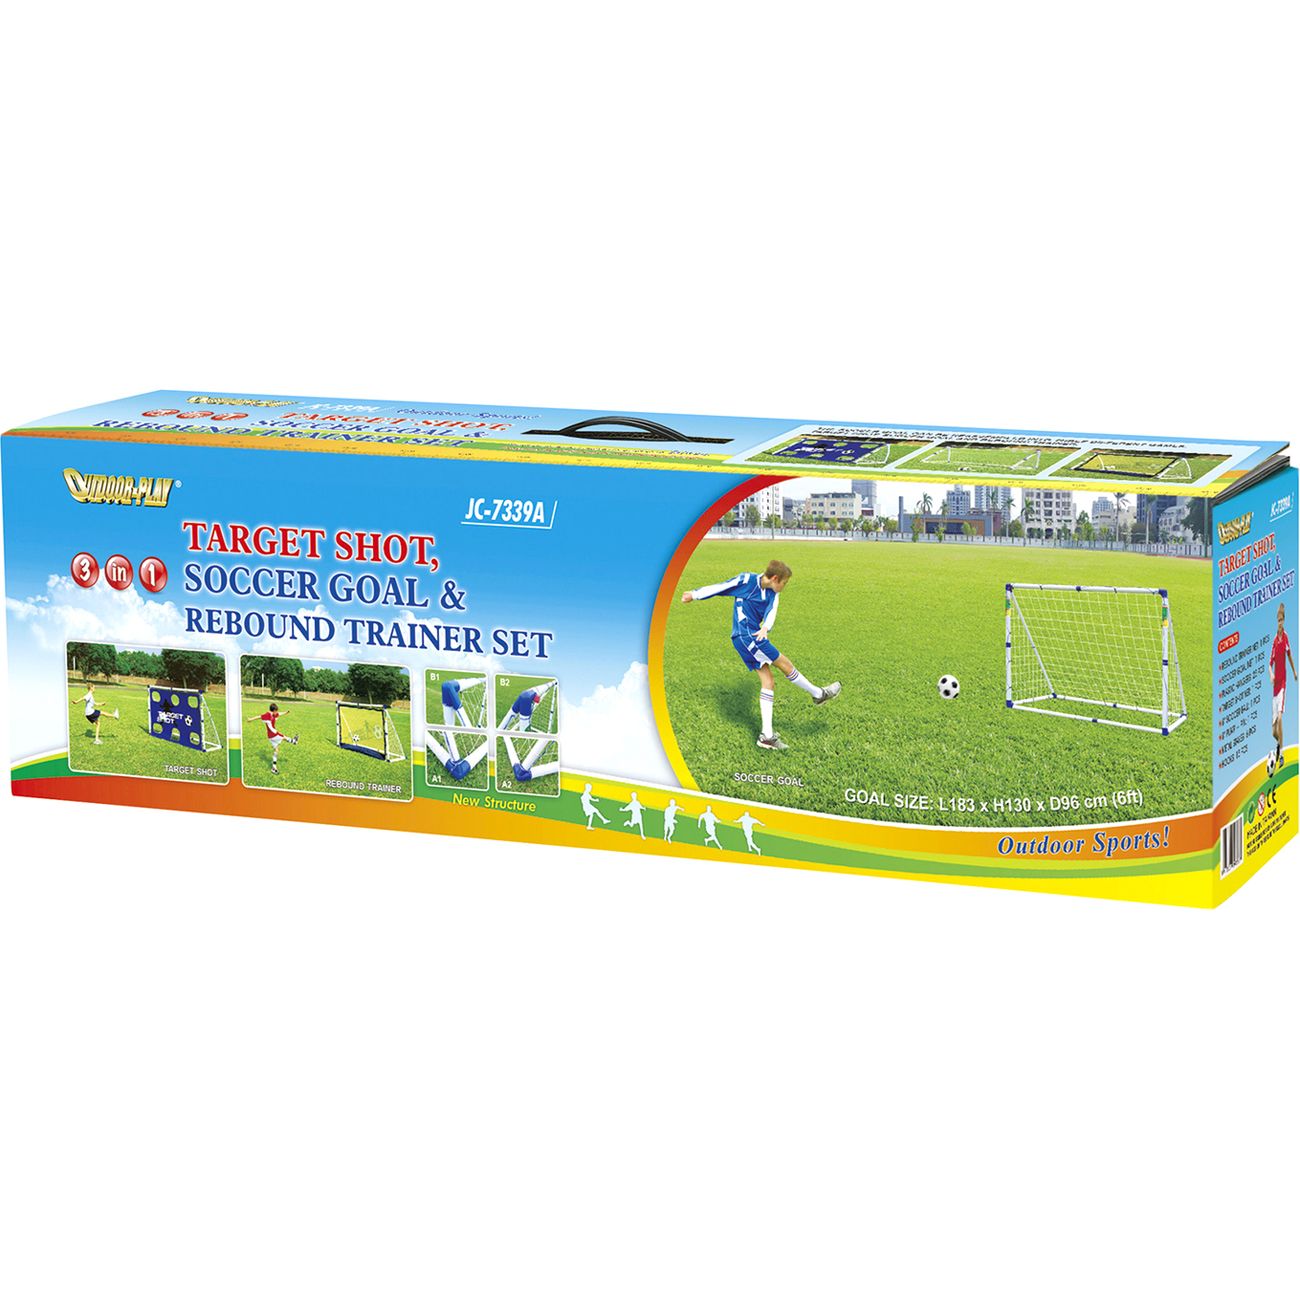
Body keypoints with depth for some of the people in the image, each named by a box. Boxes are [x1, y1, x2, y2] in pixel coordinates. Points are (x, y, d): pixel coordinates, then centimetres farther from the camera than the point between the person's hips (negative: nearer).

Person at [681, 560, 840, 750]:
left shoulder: (773, 594, 9)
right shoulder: (746, 581, -9)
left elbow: (771, 612, -8)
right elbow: (720, 588, -1)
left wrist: (765, 628, -30)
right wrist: (694, 595, 8)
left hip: (754, 637, 8)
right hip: (745, 636, -8)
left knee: (767, 680, 3)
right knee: (784, 664, -5)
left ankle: (766, 735, 1)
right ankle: (818, 694, 12)